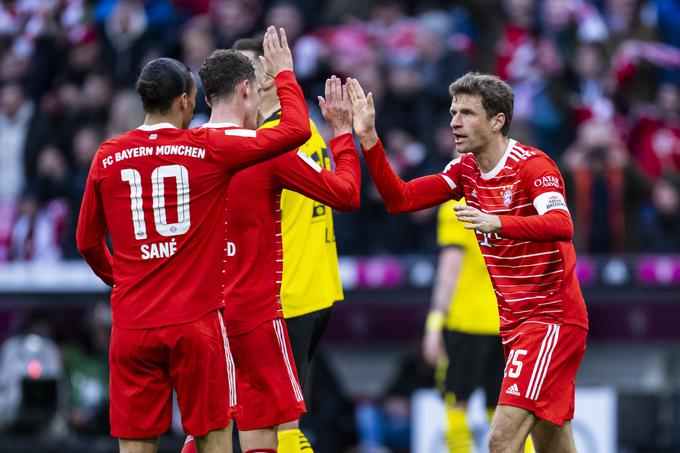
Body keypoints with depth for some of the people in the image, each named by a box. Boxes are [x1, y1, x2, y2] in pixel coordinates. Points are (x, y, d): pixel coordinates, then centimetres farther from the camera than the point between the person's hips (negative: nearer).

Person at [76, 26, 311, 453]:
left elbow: (88, 242, 14)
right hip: (196, 322, -2)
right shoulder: (208, 149, -5)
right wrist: (284, 73, 16)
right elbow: (297, 129, 1)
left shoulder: (108, 157, 4)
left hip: (132, 325, 2)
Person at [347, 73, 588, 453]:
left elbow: (561, 226, -31)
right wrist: (369, 138, -7)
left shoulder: (533, 165, -15)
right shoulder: (465, 170, 8)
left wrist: (496, 222, -46)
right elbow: (399, 199, 4)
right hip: (515, 321, 8)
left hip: (552, 318, -8)